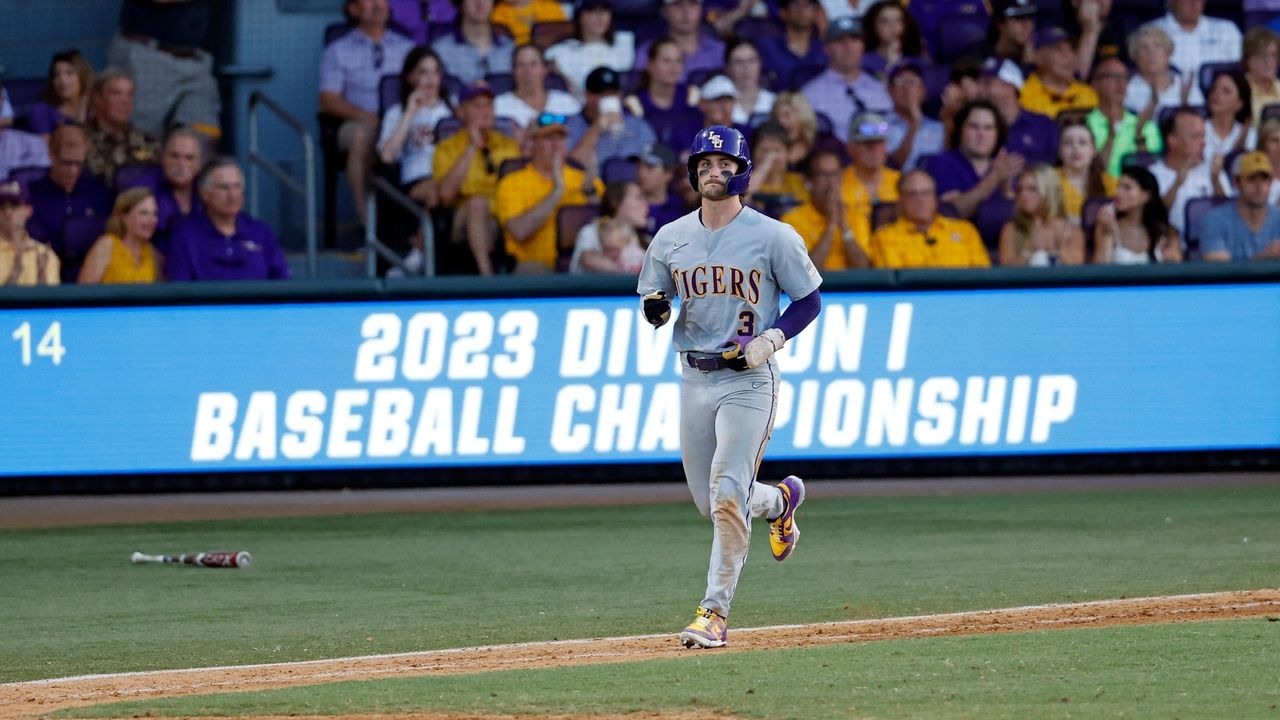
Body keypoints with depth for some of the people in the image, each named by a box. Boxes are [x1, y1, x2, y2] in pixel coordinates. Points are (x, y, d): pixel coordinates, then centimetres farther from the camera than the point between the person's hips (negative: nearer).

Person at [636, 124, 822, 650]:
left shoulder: (772, 237, -6)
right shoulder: (670, 238, 6)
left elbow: (809, 301, 0)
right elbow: (652, 301, 16)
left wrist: (767, 342, -15)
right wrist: (655, 309, -10)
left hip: (748, 379, -5)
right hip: (694, 378, 5)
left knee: (727, 498, -15)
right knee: (710, 502, 11)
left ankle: (715, 611, -11)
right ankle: (779, 500, 43)